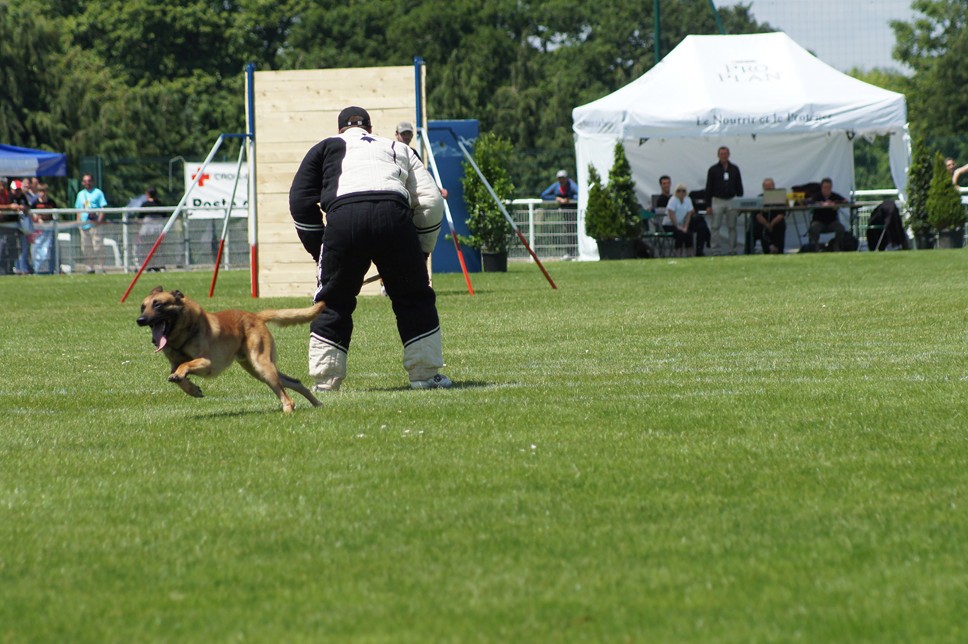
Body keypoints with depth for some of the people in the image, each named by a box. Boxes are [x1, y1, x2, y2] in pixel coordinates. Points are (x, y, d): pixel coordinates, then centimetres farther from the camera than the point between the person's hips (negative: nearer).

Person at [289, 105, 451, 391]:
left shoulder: (326, 148, 29)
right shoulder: (399, 149, 33)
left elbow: (300, 201, 17)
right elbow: (430, 201, 21)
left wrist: (318, 250, 21)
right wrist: (422, 253, 27)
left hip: (343, 216, -1)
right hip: (394, 214, 1)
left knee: (332, 302, 13)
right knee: (414, 299, 15)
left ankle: (325, 380, 12)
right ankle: (425, 373, 15)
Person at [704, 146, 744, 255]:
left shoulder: (734, 169, 9)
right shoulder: (713, 169, 2)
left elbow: (739, 187, 11)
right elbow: (708, 188, 1)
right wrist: (708, 205, -5)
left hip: (732, 201, 2)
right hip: (717, 201, -2)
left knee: (732, 227, 2)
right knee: (716, 227, -4)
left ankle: (732, 250, 7)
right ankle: (716, 251, -2)